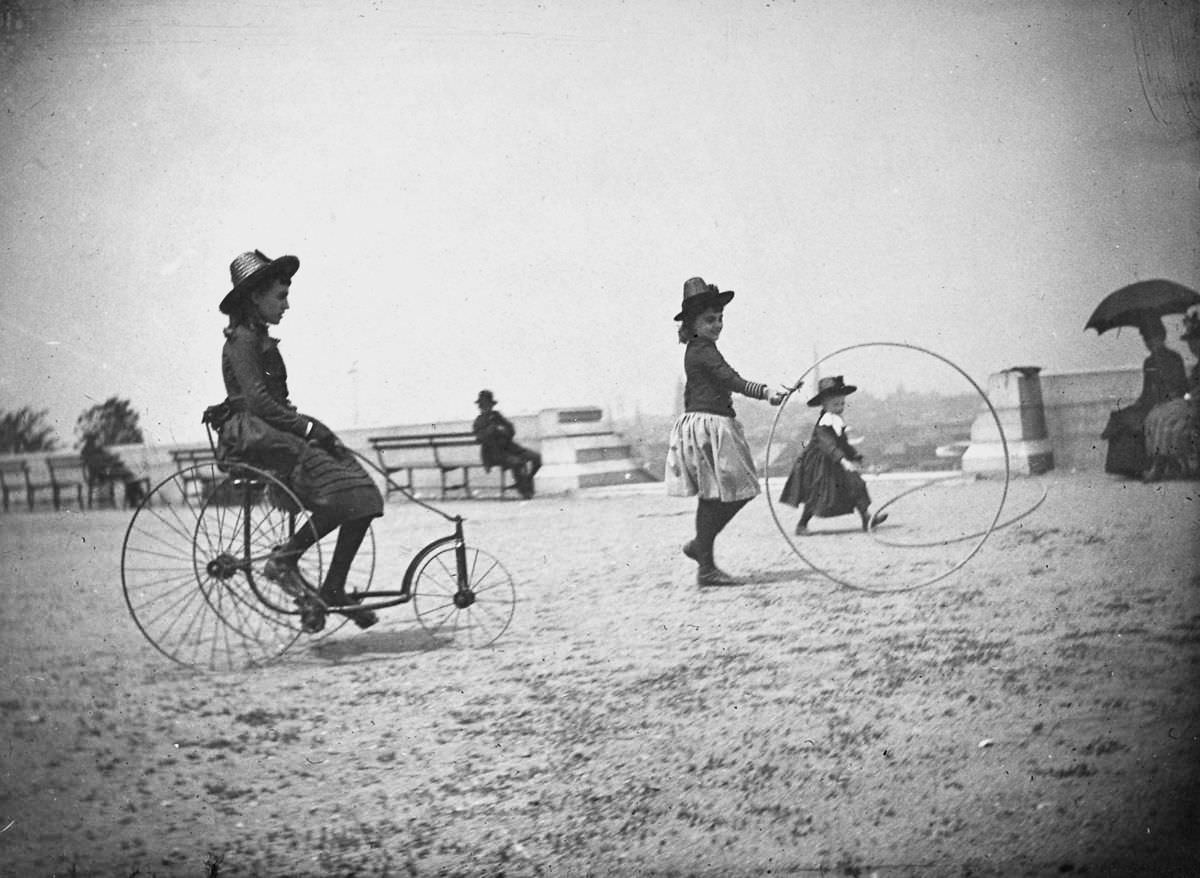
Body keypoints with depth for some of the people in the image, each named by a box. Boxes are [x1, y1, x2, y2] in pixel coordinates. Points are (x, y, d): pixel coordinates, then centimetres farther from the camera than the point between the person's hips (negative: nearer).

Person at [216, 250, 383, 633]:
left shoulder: (260, 339, 21)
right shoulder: (243, 339, -8)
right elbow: (257, 402, -18)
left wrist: (310, 426, 6)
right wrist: (307, 427, -17)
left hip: (276, 431, 9)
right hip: (251, 437, -9)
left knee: (361, 496, -5)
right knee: (344, 491, -24)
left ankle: (333, 590, -3)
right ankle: (284, 560, -13)